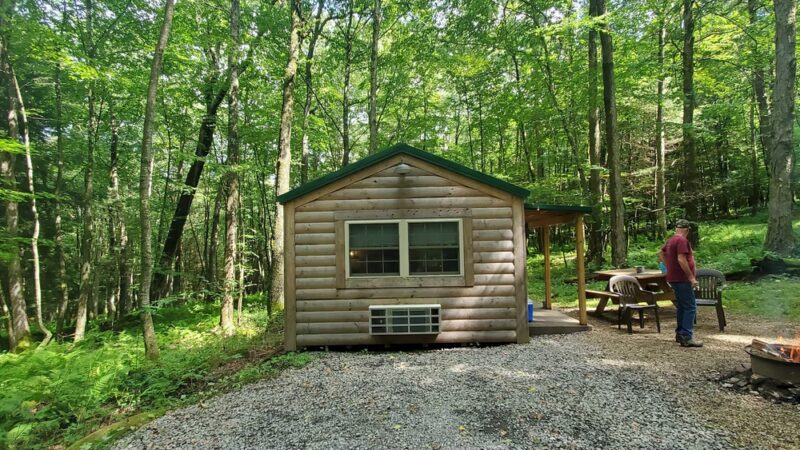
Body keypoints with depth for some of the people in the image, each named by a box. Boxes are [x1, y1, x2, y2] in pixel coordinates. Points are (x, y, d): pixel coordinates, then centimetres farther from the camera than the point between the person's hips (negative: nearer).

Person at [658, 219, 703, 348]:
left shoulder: (671, 240, 13)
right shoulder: (682, 240, -16)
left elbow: (661, 254, 27)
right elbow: (681, 260, -24)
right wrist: (691, 277, -20)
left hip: (674, 278, 10)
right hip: (682, 279, -10)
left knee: (682, 307, 16)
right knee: (690, 307, -8)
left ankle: (680, 334, 21)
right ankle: (686, 337, -10)